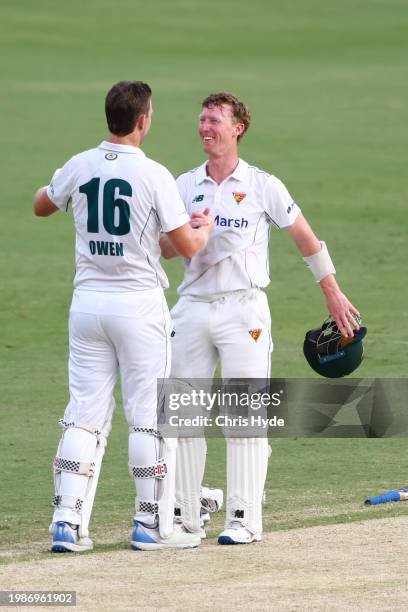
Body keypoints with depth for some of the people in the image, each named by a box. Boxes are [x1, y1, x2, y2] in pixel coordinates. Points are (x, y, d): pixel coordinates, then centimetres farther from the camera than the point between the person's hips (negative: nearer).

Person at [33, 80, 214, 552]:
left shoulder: (80, 167, 1)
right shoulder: (153, 175, -12)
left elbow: (41, 206, 21)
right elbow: (187, 247, -8)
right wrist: (206, 228, 13)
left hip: (87, 301, 5)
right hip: (139, 305, -4)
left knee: (84, 414, 7)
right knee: (150, 416, 4)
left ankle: (67, 522, 0)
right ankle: (152, 525, 6)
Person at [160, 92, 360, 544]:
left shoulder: (263, 186, 1)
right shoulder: (185, 186, 10)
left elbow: (305, 238, 7)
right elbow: (164, 250, 7)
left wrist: (333, 294, 9)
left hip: (243, 310, -4)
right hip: (193, 307, 4)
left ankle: (245, 519, -5)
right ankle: (183, 515, 11)